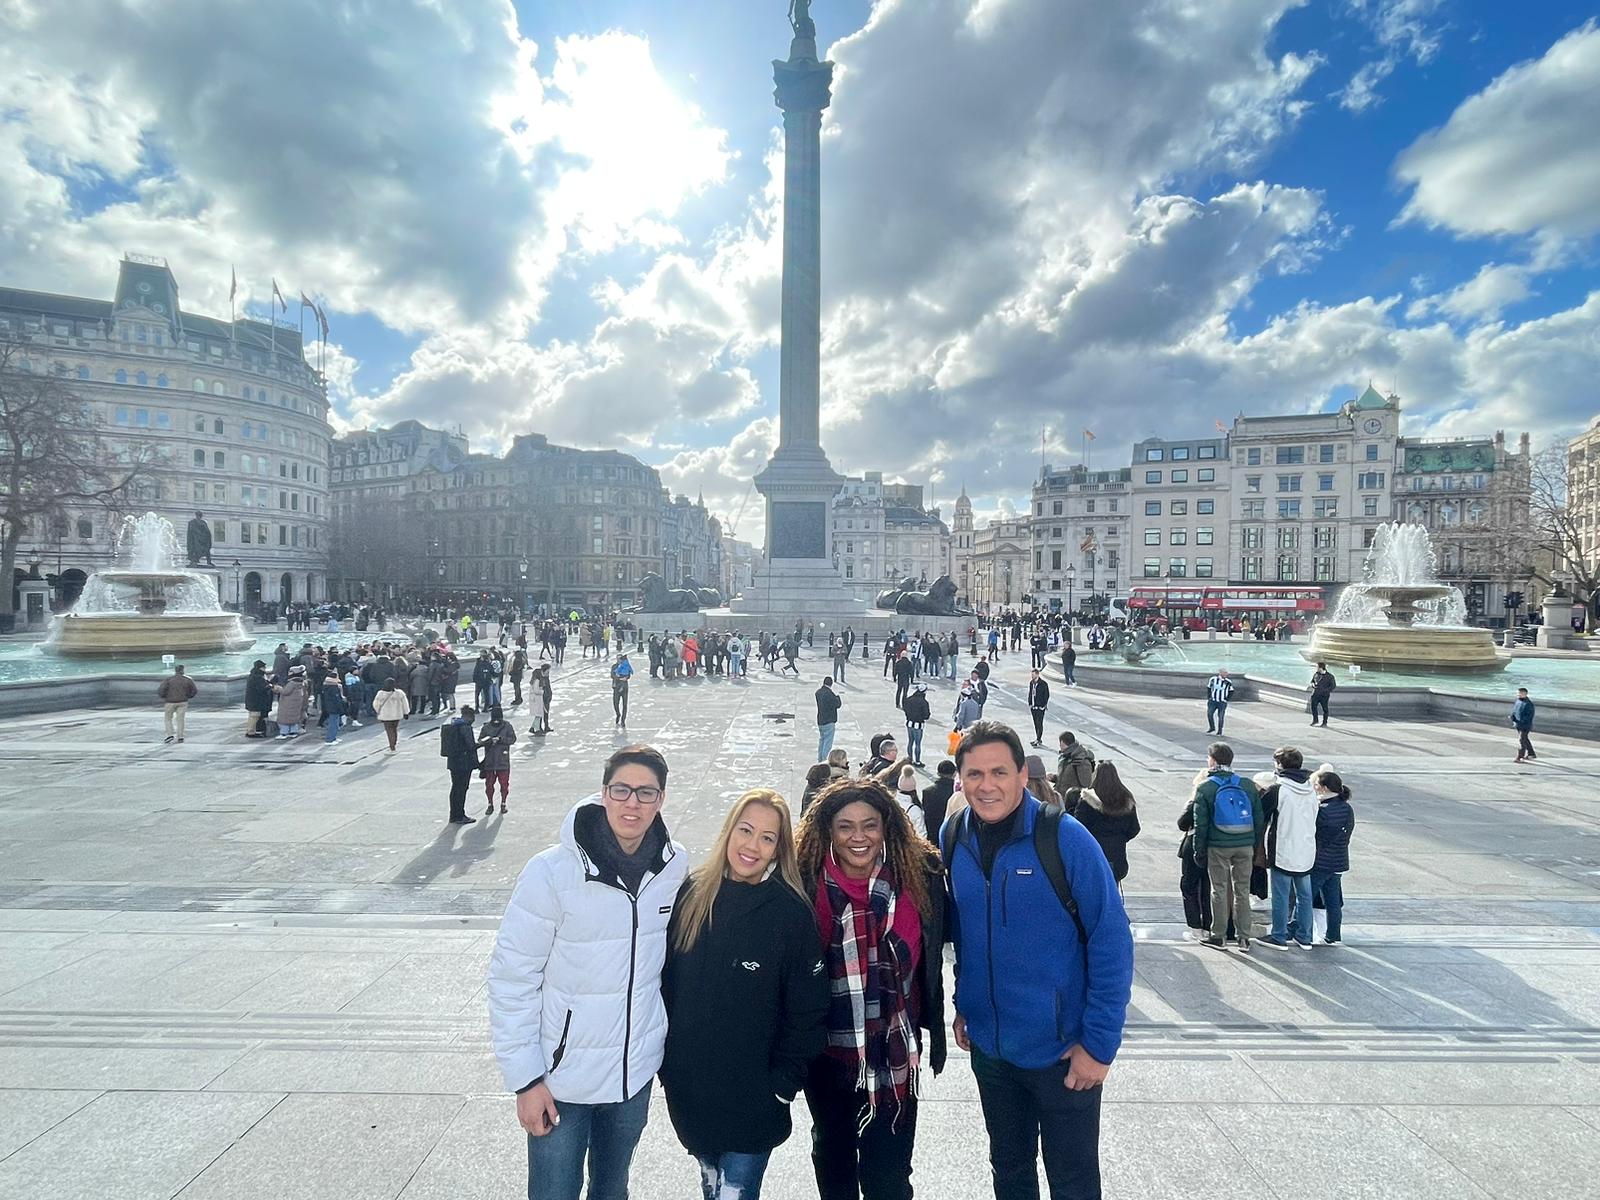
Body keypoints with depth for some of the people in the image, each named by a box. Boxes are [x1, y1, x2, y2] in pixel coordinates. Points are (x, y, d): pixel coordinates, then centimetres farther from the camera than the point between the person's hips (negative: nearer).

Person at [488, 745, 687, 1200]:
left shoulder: (674, 866, -10)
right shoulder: (552, 871, -22)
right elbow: (511, 979, -15)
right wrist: (525, 1079, -12)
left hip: (637, 1068, 4)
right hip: (562, 1076, -4)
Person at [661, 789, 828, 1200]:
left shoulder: (792, 912, -15)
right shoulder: (692, 894, -7)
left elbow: (809, 1012, -10)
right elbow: (665, 979, 3)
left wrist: (782, 1084, -10)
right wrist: (664, 1056, 4)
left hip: (752, 1098, -4)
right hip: (685, 1086, 4)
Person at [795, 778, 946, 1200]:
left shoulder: (919, 878, -12)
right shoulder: (805, 884, -16)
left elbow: (930, 963, -1)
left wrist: (933, 1032, 3)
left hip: (894, 1052, 0)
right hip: (826, 1050, 1)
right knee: (833, 1151, 24)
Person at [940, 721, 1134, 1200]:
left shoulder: (1065, 838, -20)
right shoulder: (953, 837, -6)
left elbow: (1111, 942, -16)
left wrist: (1099, 1043, -15)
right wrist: (964, 1005, 10)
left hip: (1063, 1051, -4)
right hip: (989, 1047, 4)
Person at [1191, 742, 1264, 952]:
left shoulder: (1205, 787, -7)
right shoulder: (1248, 785, 4)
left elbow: (1200, 823, -7)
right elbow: (1258, 819, 7)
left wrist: (1199, 850, 0)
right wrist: (1255, 846, 16)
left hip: (1218, 846, -3)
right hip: (1245, 846, 3)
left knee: (1219, 890, 6)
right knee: (1242, 890, 11)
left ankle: (1218, 936, 14)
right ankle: (1244, 937, 17)